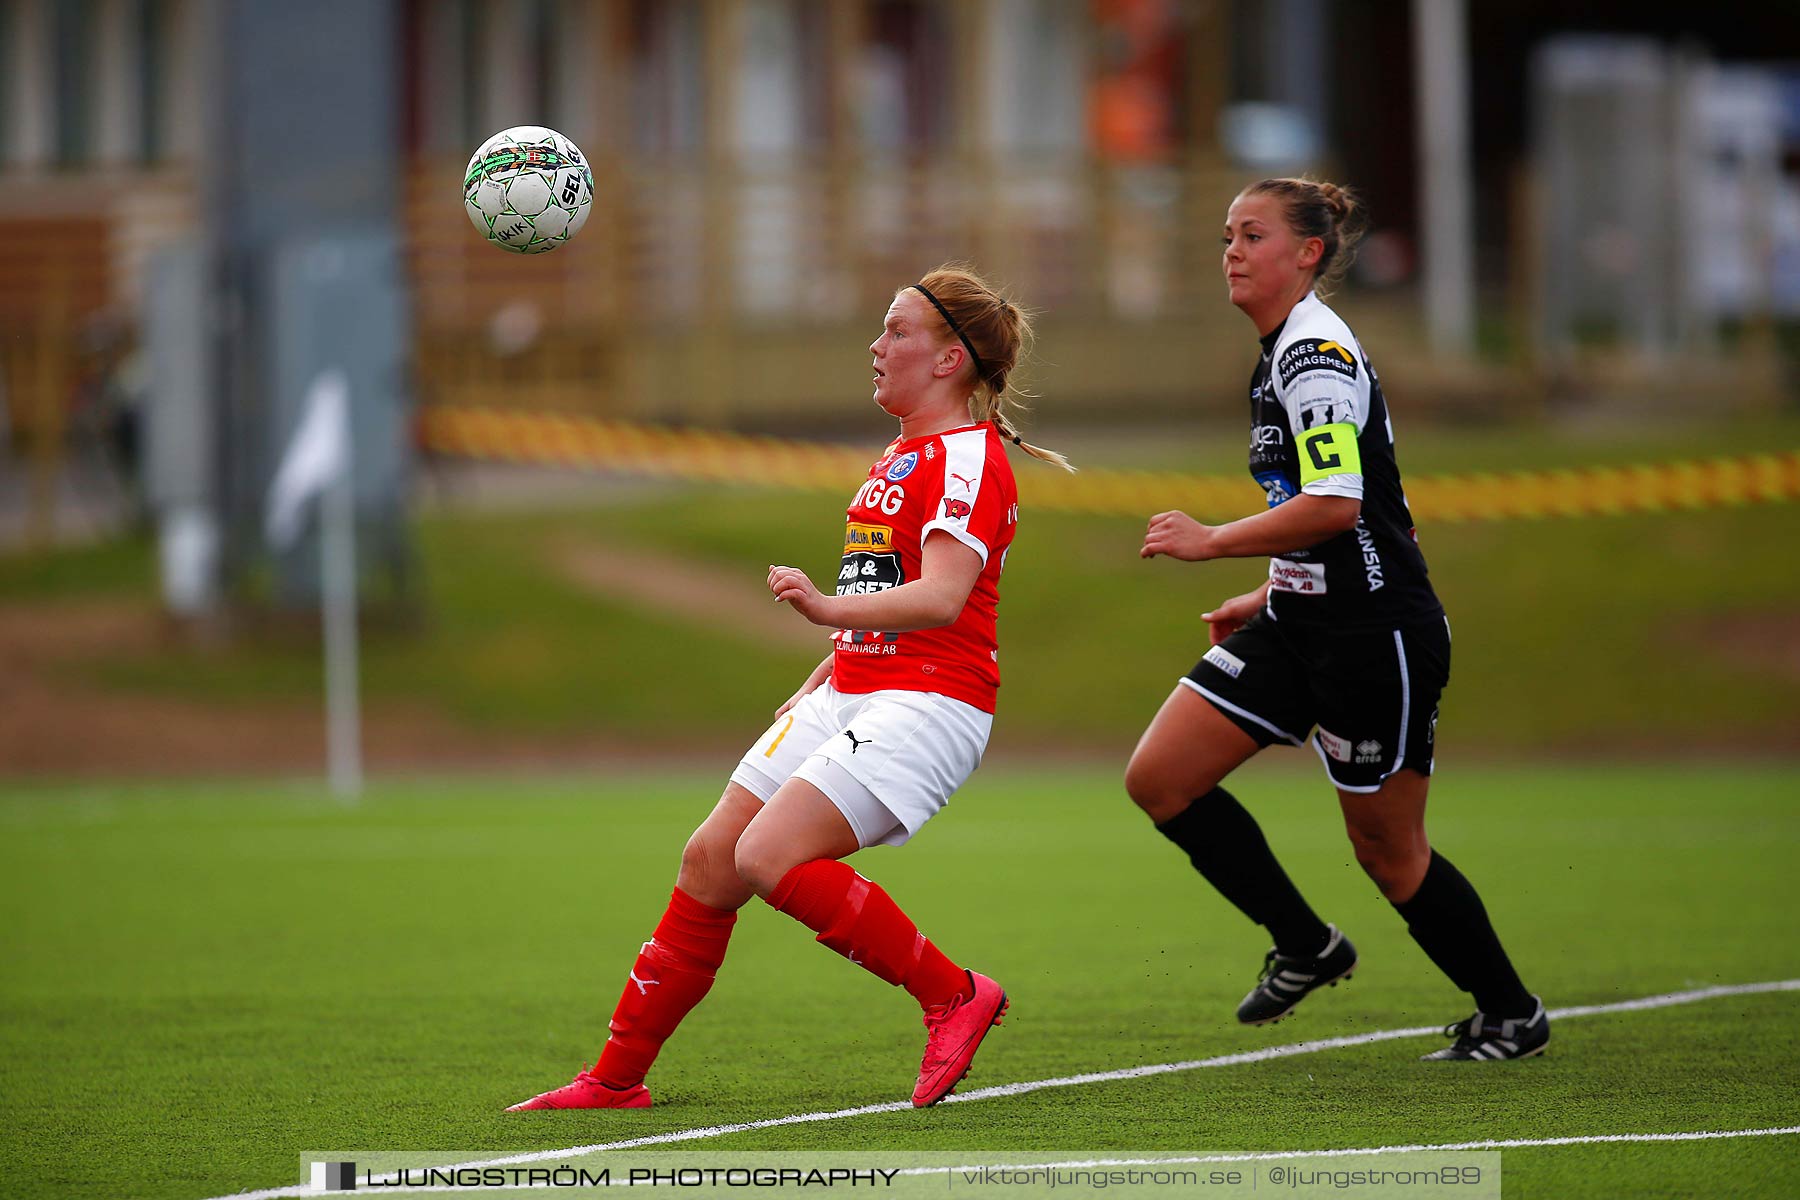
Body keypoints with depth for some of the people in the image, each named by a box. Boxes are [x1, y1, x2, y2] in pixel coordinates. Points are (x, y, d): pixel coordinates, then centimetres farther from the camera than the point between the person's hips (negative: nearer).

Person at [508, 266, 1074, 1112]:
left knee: (770, 855, -24)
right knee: (710, 860, 2)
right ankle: (617, 1077, 10)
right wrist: (818, 684, 29)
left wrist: (830, 609, -39)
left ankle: (953, 997, -11)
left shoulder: (967, 458, -11)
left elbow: (939, 598, -25)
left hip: (927, 706, -9)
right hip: (851, 694, 9)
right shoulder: (903, 455, 20)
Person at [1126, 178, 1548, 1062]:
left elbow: (1336, 506, -27)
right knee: (1158, 779, -1)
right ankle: (1305, 947, 10)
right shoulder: (1284, 353, 15)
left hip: (1375, 631, -10)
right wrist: (1270, 596, 21)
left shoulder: (1315, 350, -16)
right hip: (1302, 624, 10)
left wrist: (1210, 541, -19)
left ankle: (1512, 1015, 20)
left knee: (1388, 849, 2)